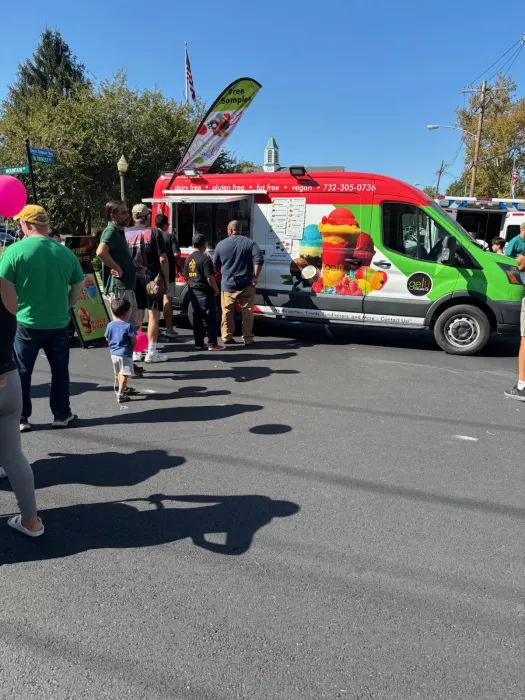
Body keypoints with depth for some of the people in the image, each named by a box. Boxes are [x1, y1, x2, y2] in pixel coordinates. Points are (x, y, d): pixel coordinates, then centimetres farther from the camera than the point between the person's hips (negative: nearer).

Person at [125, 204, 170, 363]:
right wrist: (166, 279, -3)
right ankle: (151, 352, 0)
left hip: (133, 279, 4)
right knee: (153, 315, 1)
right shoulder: (155, 233, -5)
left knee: (136, 316, 11)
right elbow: (163, 259, -9)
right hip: (151, 278, -4)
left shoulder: (125, 234, 6)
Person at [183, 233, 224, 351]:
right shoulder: (205, 259, -14)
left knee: (197, 318, 11)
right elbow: (210, 278, -18)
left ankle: (199, 343, 14)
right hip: (205, 293, -7)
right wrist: (216, 289, -6)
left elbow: (186, 277, 15)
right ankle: (212, 344, -1)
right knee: (210, 319, -2)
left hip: (193, 293, 7)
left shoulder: (189, 259, 9)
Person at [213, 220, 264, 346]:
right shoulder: (250, 243, -1)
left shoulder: (221, 245, 4)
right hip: (246, 285, -1)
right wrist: (255, 277, -10)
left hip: (228, 285, 1)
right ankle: (248, 339, 8)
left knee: (227, 312, 11)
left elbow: (216, 265, 13)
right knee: (247, 312, 6)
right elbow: (259, 259, -15)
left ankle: (227, 337, 14)